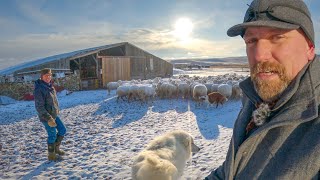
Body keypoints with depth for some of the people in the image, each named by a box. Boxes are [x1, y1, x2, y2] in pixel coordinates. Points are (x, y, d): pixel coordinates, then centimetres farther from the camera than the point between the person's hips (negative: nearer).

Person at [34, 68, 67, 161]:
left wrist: (57, 111, 22)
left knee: (62, 130, 15)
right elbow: (39, 107, -24)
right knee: (52, 135, 2)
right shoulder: (39, 89, -22)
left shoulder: (49, 86, 6)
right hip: (46, 117, -9)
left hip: (54, 115, 9)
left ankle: (56, 148, 34)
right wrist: (48, 119, -26)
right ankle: (51, 155, 21)